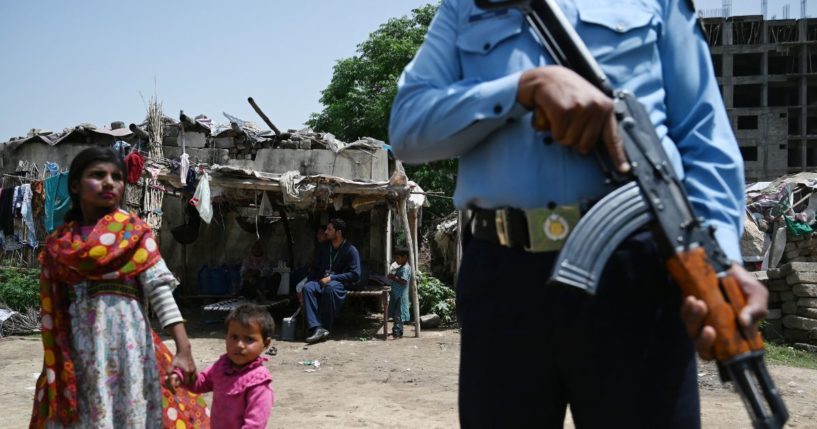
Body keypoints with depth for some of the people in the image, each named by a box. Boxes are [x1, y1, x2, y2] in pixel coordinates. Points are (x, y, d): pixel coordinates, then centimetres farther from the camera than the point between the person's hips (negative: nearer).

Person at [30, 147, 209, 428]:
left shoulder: (134, 231, -1)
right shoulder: (58, 243, 9)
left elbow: (159, 288, -9)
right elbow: (53, 311, 12)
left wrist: (183, 349, -17)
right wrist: (55, 367, 8)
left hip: (125, 340, -3)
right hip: (77, 350, 3)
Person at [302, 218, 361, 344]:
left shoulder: (350, 250, -4)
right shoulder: (323, 247, 14)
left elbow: (355, 275, -11)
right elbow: (314, 267, 20)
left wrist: (331, 278, -15)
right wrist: (311, 281, 0)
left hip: (340, 282, -5)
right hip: (321, 281, 5)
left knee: (330, 288, -40)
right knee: (307, 288, -29)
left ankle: (325, 328, -30)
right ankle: (317, 328, -39)